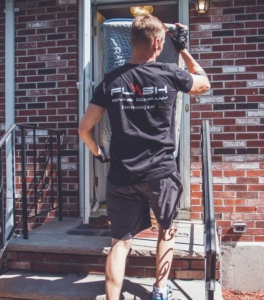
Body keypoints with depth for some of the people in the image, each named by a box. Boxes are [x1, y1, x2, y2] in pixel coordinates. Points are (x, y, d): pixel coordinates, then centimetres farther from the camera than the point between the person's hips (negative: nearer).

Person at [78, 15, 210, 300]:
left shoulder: (111, 80, 0)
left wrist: (98, 153, 17)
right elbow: (204, 83, 16)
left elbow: (84, 129, -1)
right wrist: (183, 48, 20)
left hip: (122, 175, 1)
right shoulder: (169, 74, -5)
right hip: (161, 172, 0)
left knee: (121, 241, 11)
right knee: (166, 228, 24)